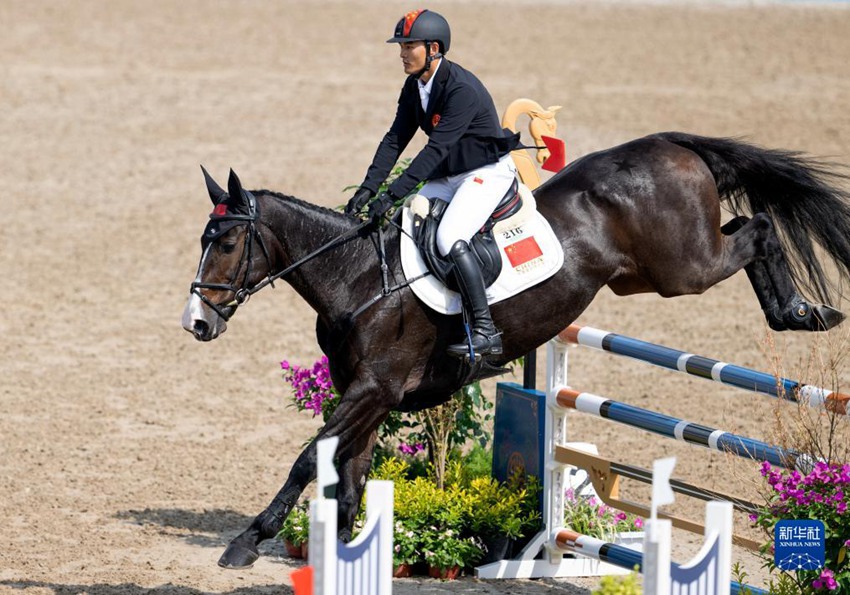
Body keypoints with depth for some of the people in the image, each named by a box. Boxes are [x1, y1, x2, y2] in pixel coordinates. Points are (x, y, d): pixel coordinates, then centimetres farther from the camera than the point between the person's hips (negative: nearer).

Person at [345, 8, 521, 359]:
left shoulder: (462, 90, -26)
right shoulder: (415, 86, 2)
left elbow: (436, 149, -30)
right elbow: (395, 139, 2)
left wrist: (393, 195, -33)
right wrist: (369, 188, -10)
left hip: (488, 173, -10)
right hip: (449, 177, 10)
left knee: (449, 239, -28)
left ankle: (486, 331, -26)